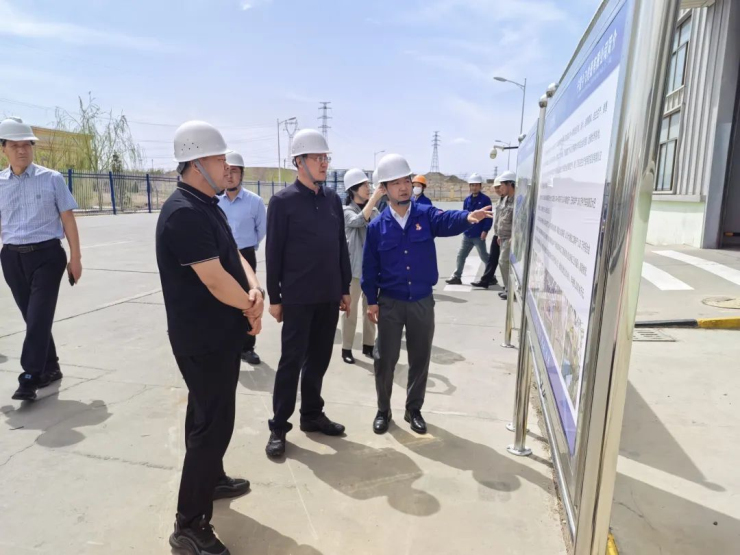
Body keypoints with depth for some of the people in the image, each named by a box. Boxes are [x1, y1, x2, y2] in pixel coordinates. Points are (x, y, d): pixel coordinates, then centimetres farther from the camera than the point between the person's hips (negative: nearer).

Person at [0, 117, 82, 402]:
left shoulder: (51, 179, -1)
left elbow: (68, 219, 0)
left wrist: (75, 258, -3)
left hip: (47, 255, -3)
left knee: (39, 317, -7)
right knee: (33, 318, 11)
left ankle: (29, 378, -2)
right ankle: (49, 368, 26)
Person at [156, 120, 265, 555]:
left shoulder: (209, 206, 9)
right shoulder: (185, 212, -23)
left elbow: (235, 254, 10)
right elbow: (214, 279, -25)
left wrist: (255, 289, -10)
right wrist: (250, 309, -9)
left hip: (218, 333, 10)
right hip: (204, 338, -10)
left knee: (210, 412, 23)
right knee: (213, 421, -3)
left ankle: (211, 478, 43)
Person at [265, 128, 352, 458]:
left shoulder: (333, 199, 8)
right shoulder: (282, 201, -7)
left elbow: (341, 246, 11)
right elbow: (273, 253, -8)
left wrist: (345, 288, 10)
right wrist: (274, 298, -8)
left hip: (328, 296, 5)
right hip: (297, 298, -5)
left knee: (319, 359, 14)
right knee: (292, 361, 3)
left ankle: (312, 415, 31)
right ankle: (279, 426, 17)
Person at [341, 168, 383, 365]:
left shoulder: (374, 210, 9)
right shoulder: (347, 211, -6)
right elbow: (359, 221, -28)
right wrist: (375, 197, -28)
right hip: (355, 267, -5)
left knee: (371, 308, 12)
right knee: (351, 309, 1)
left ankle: (368, 345, 26)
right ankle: (346, 348, 13)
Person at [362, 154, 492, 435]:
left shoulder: (426, 215, -4)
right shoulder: (377, 226, -3)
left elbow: (448, 221, -26)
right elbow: (370, 267, 0)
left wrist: (469, 217, -47)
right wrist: (371, 301, -2)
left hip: (422, 302, 1)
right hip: (389, 303, 0)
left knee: (420, 360, 12)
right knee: (385, 360, 8)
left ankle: (414, 410, 31)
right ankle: (383, 411, 28)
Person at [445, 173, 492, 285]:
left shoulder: (485, 200, -7)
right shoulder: (467, 200, 9)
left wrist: (485, 230, -17)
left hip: (479, 235, -5)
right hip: (467, 234, 6)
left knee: (484, 256, 6)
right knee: (461, 255, 7)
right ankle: (457, 277, 15)